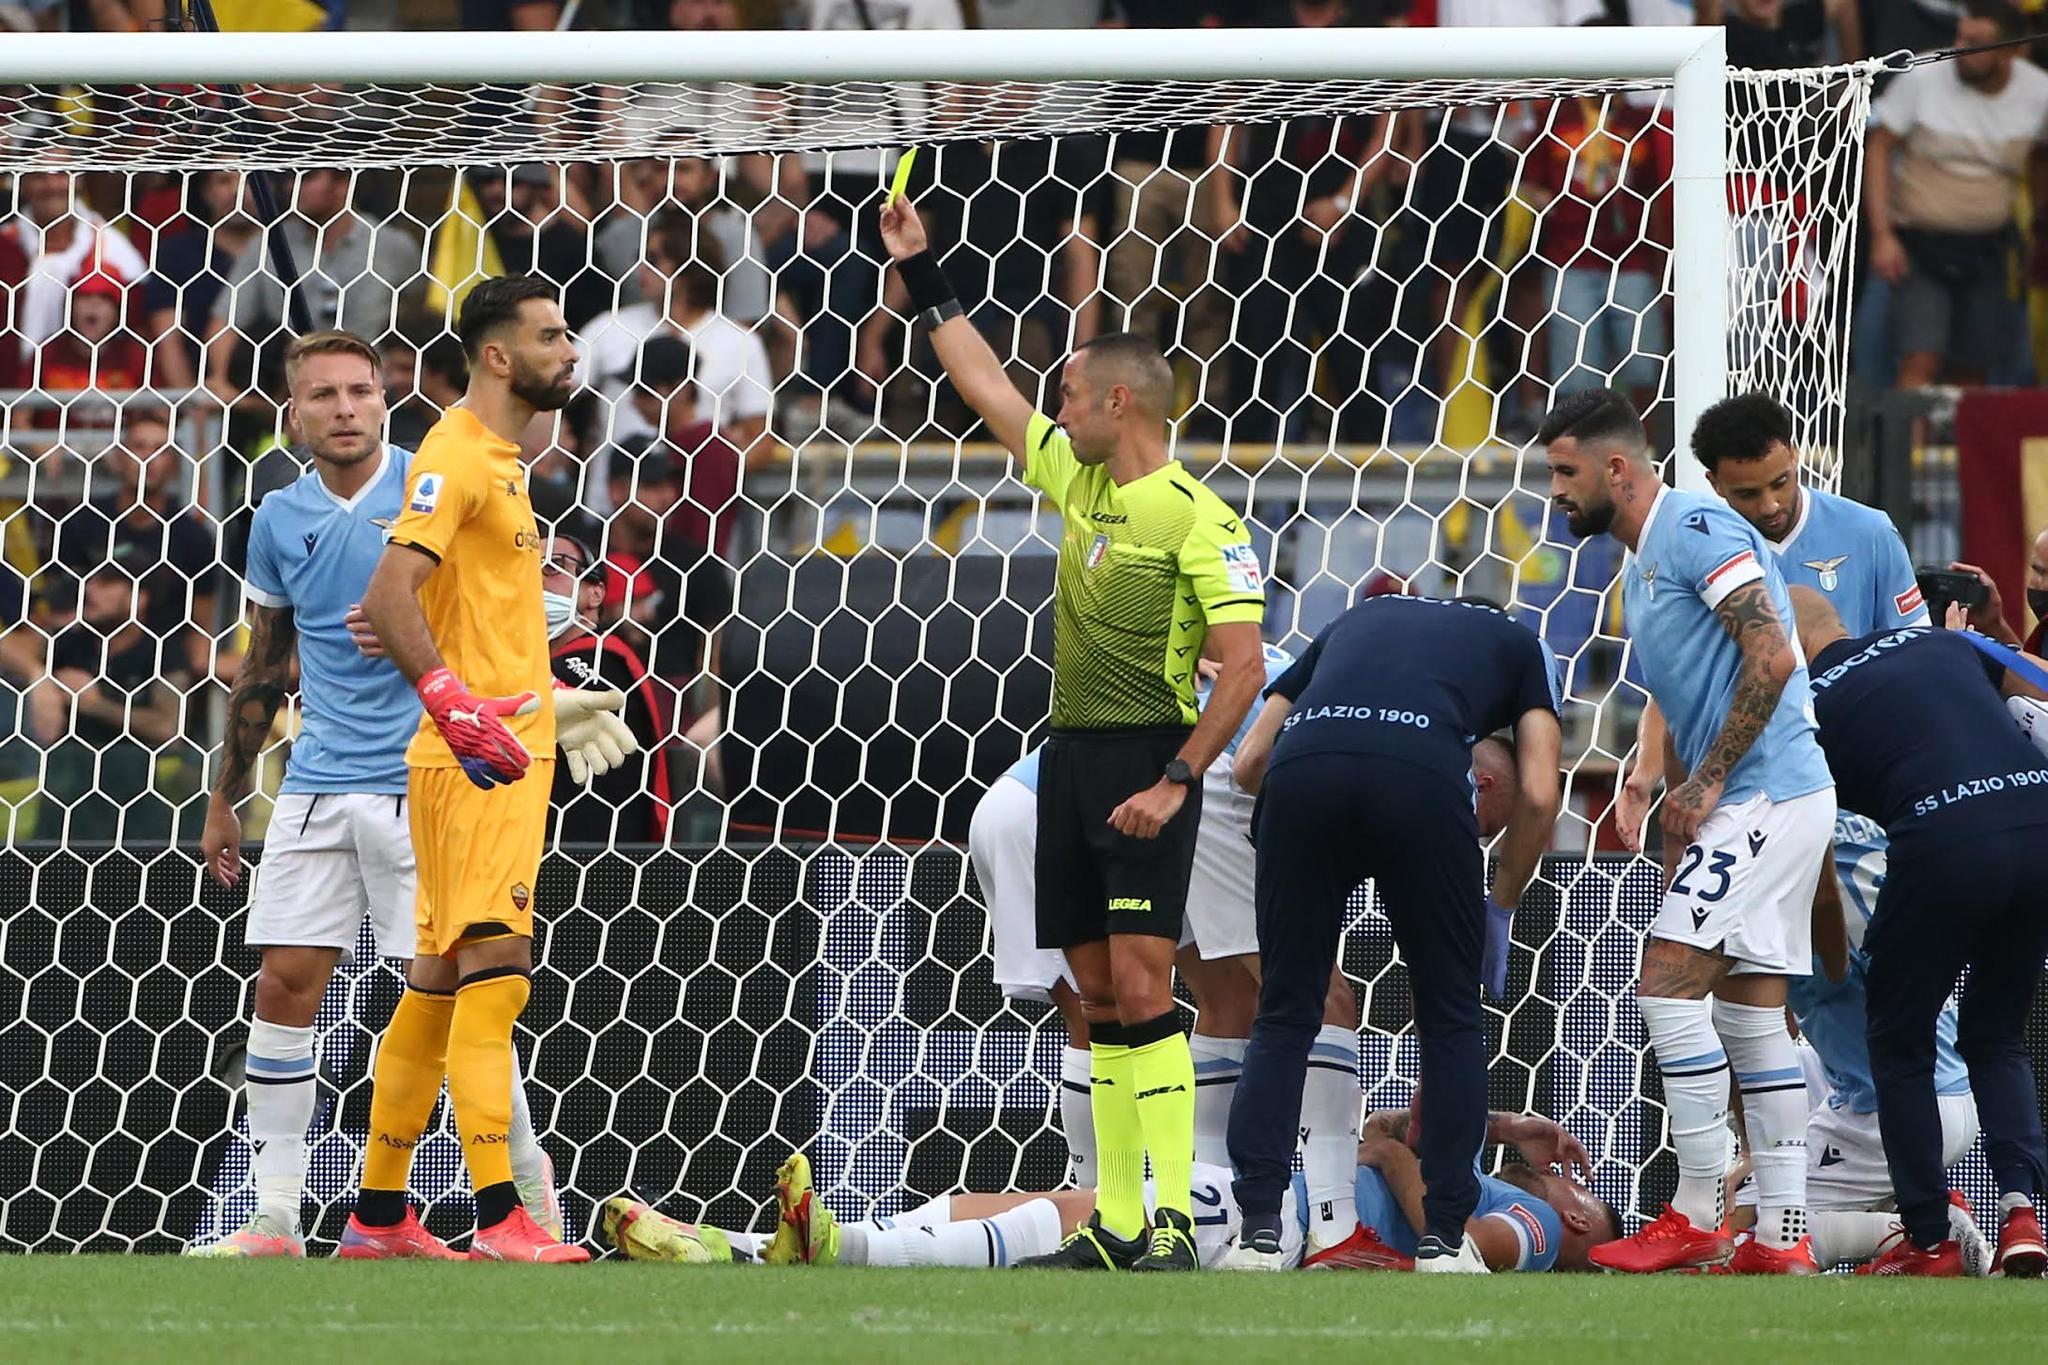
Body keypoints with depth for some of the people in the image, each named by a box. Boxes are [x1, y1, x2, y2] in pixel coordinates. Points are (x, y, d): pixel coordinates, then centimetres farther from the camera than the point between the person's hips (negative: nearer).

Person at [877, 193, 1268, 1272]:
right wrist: (921, 275, 24)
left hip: (1148, 764, -8)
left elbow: (1242, 666, -14)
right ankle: (1117, 1224, 7)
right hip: (1071, 756, 8)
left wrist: (1174, 781, -20)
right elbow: (988, 389, 24)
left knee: (1140, 987, -14)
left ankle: (1173, 1224, -16)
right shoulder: (1078, 479, 12)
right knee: (1099, 992, 6)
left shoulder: (1197, 517, -11)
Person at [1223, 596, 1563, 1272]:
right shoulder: (1519, 645, 32)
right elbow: (1538, 795, 16)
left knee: (1284, 1016, 14)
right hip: (1421, 778, -2)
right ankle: (1444, 1237, 11)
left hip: (1301, 766, 2)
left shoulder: (1357, 620, 38)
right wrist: (1501, 903, 30)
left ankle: (1259, 1231, 5)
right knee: (1451, 1021, 14)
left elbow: (1250, 762, 28)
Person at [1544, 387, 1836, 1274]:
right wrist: (1679, 832, 19)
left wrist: (1706, 783, -16)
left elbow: (1770, 660, -21)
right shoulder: (1641, 567, 20)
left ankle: (1697, 1216, -9)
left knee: (1669, 983, -12)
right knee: (1752, 1016, 8)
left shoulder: (1696, 529, -12)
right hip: (1756, 806, 11)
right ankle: (1781, 1236, 8)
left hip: (1765, 795, -11)